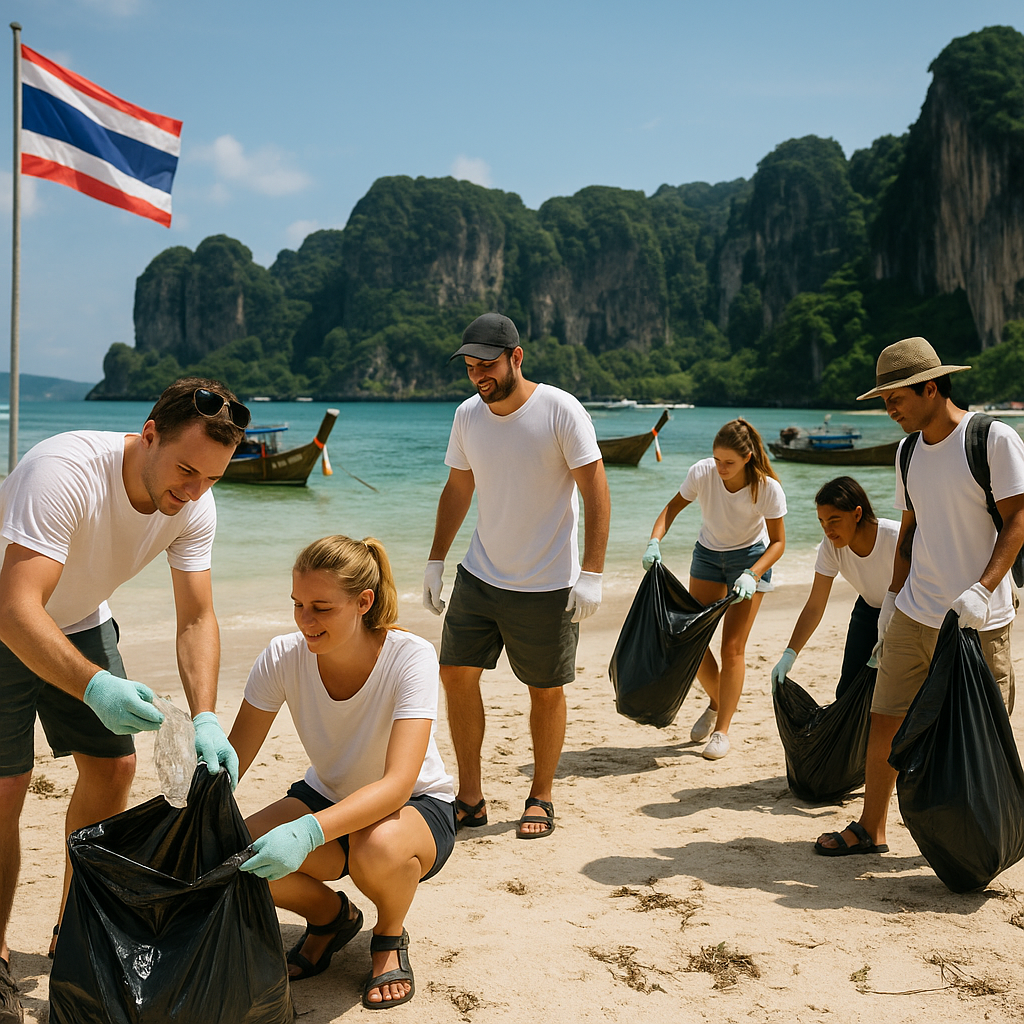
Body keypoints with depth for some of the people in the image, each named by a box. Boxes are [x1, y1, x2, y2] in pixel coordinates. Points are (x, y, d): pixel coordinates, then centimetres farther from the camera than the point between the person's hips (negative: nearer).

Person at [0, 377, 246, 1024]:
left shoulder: (195, 506, -19)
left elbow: (197, 619, -17)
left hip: (80, 624, 6)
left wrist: (206, 719, -32)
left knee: (115, 765, 3)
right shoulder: (65, 472, -38)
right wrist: (94, 686, -59)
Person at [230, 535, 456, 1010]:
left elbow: (398, 784, -38)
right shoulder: (283, 657, -18)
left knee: (377, 849, -39)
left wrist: (308, 832, -53)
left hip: (419, 808, -3)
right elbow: (230, 765, -13)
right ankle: (330, 916, 9)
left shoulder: (410, 657, -28)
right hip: (328, 797, 4)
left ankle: (390, 937, -1)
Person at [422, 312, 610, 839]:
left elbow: (596, 492, -13)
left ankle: (540, 799, 24)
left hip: (548, 585, -4)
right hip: (480, 576, 5)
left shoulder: (560, 410, -14)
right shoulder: (468, 415, 1)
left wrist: (591, 574, -18)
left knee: (546, 691, 6)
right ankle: (469, 798, 13)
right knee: (456, 674, -1)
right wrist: (436, 562, 10)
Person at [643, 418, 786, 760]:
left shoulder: (768, 488, -28)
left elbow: (778, 542, -18)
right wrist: (655, 542, -22)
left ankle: (722, 730, 4)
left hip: (751, 557, -3)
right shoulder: (701, 472, -23)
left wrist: (752, 575, -32)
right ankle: (717, 703, 29)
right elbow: (674, 507, -6)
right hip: (708, 554, 3)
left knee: (733, 646, -8)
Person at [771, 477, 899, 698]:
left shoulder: (896, 538, -34)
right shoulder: (831, 546, -20)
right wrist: (789, 654, -24)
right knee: (848, 694, -4)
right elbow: (814, 607, -16)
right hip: (869, 611, 4)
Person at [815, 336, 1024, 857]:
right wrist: (893, 595, 13)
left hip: (979, 620, -5)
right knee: (884, 720, 6)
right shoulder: (909, 451, 10)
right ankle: (870, 830, 19)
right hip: (914, 614, 6)